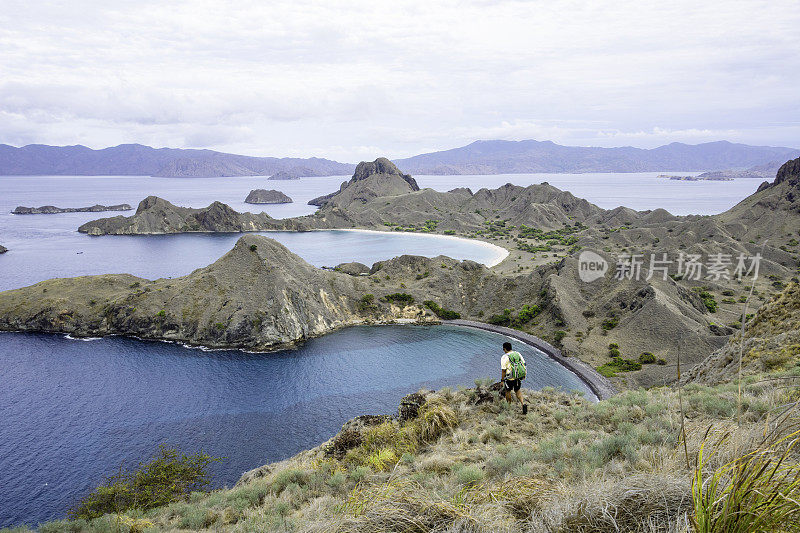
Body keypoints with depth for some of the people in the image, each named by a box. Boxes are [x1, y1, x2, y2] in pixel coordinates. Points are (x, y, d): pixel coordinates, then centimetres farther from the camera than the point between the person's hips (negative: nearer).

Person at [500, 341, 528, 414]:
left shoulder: (504, 357, -13)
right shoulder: (518, 353, 3)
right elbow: (524, 364, 6)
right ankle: (523, 404, 4)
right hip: (519, 377, 5)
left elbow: (503, 370, -13)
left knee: (507, 391, 17)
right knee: (517, 390, 23)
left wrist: (502, 380, -3)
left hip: (510, 378, -5)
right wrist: (523, 375, 16)